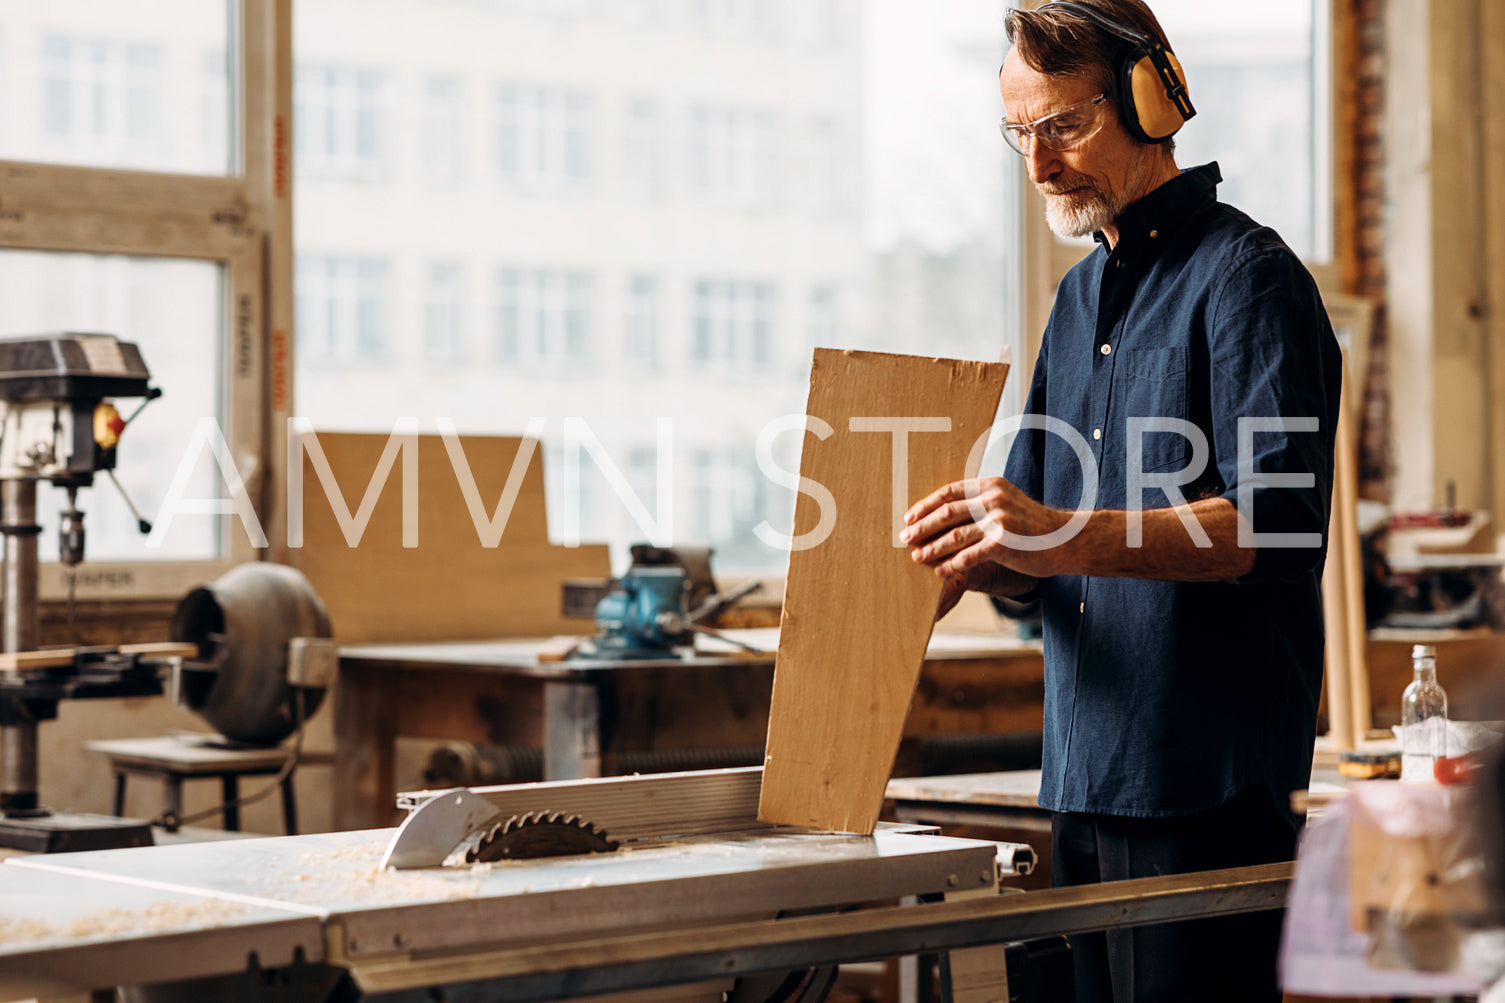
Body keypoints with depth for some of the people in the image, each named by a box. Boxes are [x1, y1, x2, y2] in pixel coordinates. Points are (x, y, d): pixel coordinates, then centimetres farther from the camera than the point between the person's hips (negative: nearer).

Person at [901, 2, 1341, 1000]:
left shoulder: (1245, 275, -8)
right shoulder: (1080, 299, 19)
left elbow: (1277, 523, -20)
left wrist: (1069, 537, -30)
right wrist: (968, 560, -2)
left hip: (1210, 785, -8)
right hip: (1086, 772, 8)